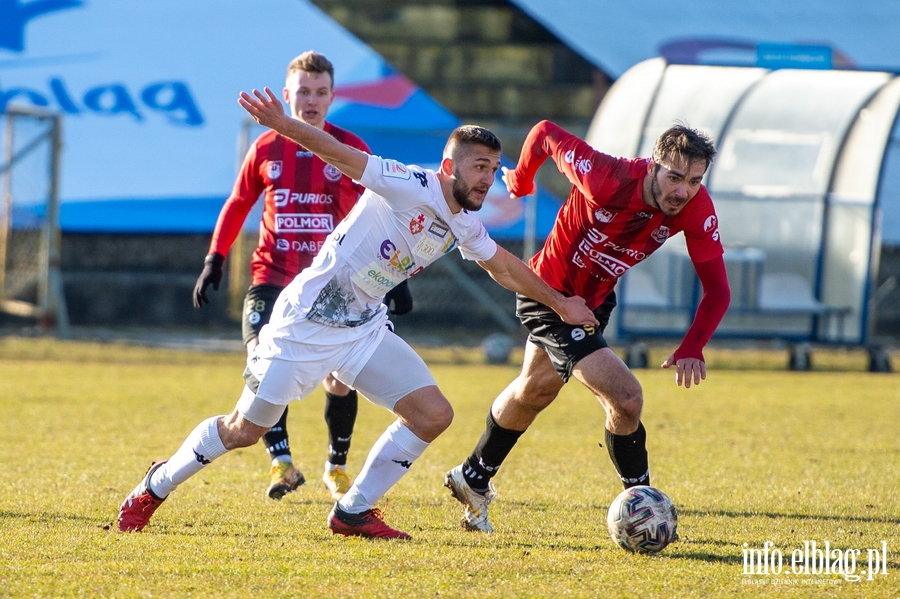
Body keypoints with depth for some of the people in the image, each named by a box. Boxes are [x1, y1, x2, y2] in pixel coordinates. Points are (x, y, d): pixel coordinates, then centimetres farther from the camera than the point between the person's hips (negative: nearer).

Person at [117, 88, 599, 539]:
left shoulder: (464, 226, 5)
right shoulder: (410, 186, -19)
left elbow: (505, 268, 24)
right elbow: (341, 156, -27)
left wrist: (558, 302, 34)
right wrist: (283, 125, -41)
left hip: (363, 330, 8)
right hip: (306, 321, -8)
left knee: (433, 414, -4)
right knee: (244, 430, -2)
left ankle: (353, 512, 8)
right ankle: (155, 487, 21)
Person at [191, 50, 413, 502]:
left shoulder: (350, 150, -1)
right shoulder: (266, 149, 3)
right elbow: (237, 205, 14)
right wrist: (214, 261, 8)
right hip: (273, 277, 0)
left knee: (339, 380, 0)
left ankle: (337, 467, 23)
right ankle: (281, 462, -17)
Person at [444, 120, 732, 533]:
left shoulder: (696, 210, -22)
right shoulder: (608, 181, -36)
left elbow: (716, 287, -17)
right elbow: (545, 134, -22)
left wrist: (692, 348, -33)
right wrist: (520, 181, -1)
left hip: (593, 300, 8)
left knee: (535, 390, 29)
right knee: (625, 398, -20)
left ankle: (473, 481, 52)